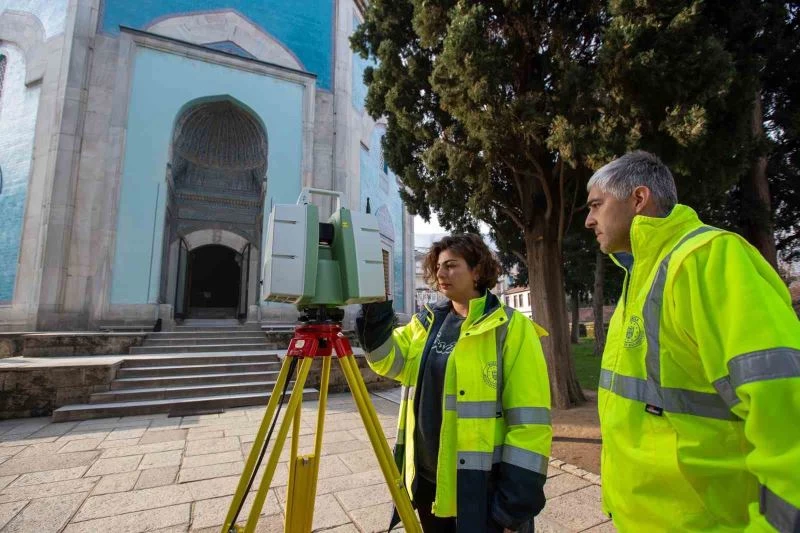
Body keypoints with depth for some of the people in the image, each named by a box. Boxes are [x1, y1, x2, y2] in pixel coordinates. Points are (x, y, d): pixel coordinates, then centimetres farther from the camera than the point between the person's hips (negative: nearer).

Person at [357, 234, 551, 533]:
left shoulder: (511, 328, -13)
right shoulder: (427, 323, 5)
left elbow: (529, 421, -15)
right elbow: (389, 359, -5)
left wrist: (516, 503, -14)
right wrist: (374, 306, -18)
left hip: (482, 487, -5)